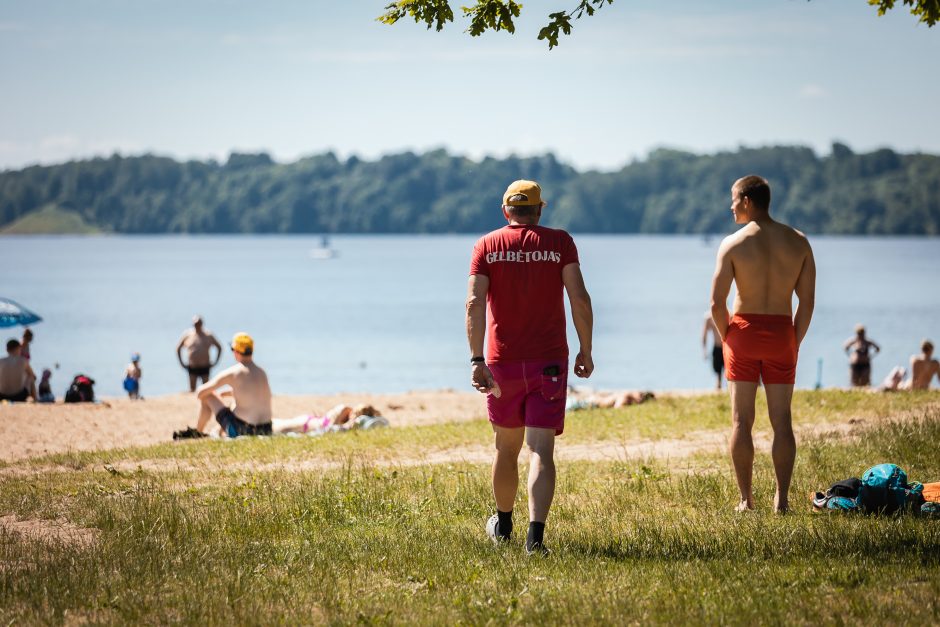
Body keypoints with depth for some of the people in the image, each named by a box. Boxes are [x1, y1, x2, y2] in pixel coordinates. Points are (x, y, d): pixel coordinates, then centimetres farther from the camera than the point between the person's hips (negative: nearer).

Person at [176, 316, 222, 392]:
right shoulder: (187, 335, 1)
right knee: (192, 389, 0)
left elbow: (219, 348, 11)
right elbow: (178, 348, 12)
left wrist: (215, 362, 3)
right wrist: (181, 363, 5)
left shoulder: (208, 336, 0)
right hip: (192, 368, 0)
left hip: (204, 368, 0)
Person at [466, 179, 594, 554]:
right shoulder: (560, 242, 1)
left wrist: (477, 361, -13)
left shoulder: (487, 246, 3)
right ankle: (535, 534, -23)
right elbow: (579, 298, -8)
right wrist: (585, 351, 1)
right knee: (541, 450, -7)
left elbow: (475, 303, -9)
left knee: (507, 447, 19)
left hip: (502, 365, 2)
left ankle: (503, 524, 37)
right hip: (549, 362, -1)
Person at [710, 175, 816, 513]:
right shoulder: (798, 242, 1)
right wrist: (794, 342, 9)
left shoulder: (733, 243, -8)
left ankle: (746, 500, 3)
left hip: (743, 332, -2)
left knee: (741, 420, 4)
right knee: (781, 420, 7)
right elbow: (808, 301, 0)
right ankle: (782, 499, 4)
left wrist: (726, 337, 4)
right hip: (782, 333, 2)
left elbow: (717, 303, -11)